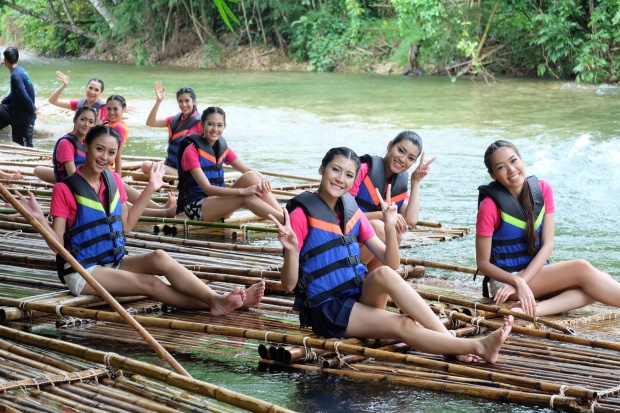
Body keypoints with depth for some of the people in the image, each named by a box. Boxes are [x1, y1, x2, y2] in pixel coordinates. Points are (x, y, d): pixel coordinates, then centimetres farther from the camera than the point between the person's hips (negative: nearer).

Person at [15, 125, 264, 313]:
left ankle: (218, 300, -35)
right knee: (149, 283, -25)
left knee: (159, 257, -23)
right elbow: (57, 244, -12)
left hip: (115, 262, 5)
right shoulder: (65, 189, -12)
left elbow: (126, 226, 14)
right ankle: (213, 304, -33)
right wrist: (39, 218, -31)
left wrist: (150, 189, 11)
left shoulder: (113, 181, 6)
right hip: (83, 271, -5)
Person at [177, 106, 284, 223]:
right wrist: (243, 191, -31)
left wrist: (262, 180, -25)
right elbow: (207, 188, -21)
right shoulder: (192, 151, -12)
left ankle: (285, 215, -27)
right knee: (246, 198, -29)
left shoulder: (222, 148, 10)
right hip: (196, 207, -6)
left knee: (250, 176, -17)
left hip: (217, 201, 6)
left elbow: (247, 169, -1)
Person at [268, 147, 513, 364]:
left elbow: (392, 263, 6)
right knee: (403, 326, -28)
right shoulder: (302, 213, -9)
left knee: (384, 273, -28)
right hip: (327, 310, -5)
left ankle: (453, 342, -31)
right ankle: (476, 347, -33)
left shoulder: (352, 212, 9)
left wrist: (390, 226, -10)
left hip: (360, 297, 5)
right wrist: (291, 250, -30)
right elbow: (289, 285, -12)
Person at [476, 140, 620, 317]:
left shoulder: (542, 189, -2)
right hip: (505, 279, -6)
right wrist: (517, 283, -27)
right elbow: (483, 263, -11)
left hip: (536, 269, 6)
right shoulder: (490, 206, -15)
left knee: (599, 285, -23)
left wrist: (522, 280, -19)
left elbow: (547, 245, -5)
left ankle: (531, 310, -37)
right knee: (581, 268, -26)